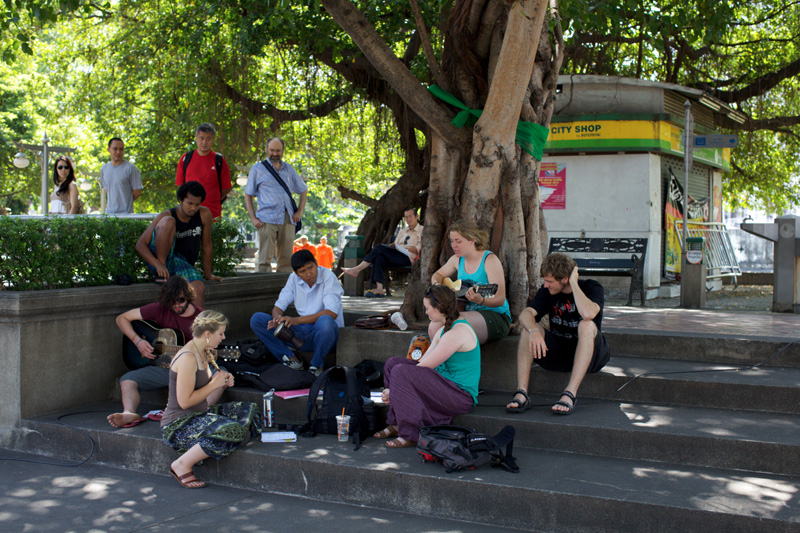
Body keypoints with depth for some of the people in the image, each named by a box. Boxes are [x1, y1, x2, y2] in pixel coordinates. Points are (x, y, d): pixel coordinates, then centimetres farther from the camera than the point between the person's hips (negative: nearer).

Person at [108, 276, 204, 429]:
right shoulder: (160, 310, 1)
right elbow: (122, 318, 7)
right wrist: (137, 341, -7)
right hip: (163, 368, 2)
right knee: (127, 380, -23)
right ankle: (129, 414, -46)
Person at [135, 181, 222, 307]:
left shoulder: (204, 215, -5)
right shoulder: (166, 215, -10)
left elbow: (206, 246, 3)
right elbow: (140, 244, -13)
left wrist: (208, 275, 9)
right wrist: (158, 264, -29)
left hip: (183, 263, 1)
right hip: (158, 258, -1)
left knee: (199, 289, -33)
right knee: (168, 221, -26)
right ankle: (161, 276, -23)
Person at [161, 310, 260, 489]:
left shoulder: (203, 354, 13)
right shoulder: (187, 358, -17)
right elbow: (184, 401, -22)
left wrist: (223, 384, -1)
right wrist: (214, 384, -13)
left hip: (201, 415, 10)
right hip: (178, 425, -10)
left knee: (248, 411, 3)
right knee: (230, 431, -30)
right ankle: (182, 465, -12)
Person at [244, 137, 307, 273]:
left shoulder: (289, 169, 18)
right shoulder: (257, 169, 8)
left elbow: (303, 191, 26)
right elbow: (248, 195, 7)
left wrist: (300, 211, 11)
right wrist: (253, 218, -5)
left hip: (287, 220, 3)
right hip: (267, 220, -3)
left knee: (286, 259, 3)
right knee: (264, 259, -10)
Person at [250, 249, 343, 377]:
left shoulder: (328, 277, -13)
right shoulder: (294, 279, 5)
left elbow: (332, 312, -24)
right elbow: (278, 306, 5)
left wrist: (297, 320, -34)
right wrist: (277, 319, -22)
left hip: (324, 333, -5)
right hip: (303, 333, 5)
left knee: (325, 321, -42)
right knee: (256, 319, -7)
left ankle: (317, 365, -15)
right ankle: (292, 359, -11)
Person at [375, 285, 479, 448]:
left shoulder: (457, 333, -19)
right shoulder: (444, 329, 12)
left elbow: (424, 367, -19)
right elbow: (422, 361, 9)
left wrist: (393, 390, -11)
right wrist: (393, 389, -1)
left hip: (462, 396, -10)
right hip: (446, 385, 10)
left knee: (401, 372, -24)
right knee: (393, 363, 6)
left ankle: (410, 436, -20)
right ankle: (395, 425, 6)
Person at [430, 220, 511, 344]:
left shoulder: (490, 260, -13)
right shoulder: (458, 259, 8)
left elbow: (500, 299, -18)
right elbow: (438, 275, 26)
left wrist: (480, 300, -38)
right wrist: (437, 284, 2)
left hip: (495, 316, -6)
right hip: (468, 313, 6)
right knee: (434, 327, -21)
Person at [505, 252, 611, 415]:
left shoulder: (591, 287, -11)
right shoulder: (547, 291, 2)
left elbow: (588, 314, -33)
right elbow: (525, 314, -14)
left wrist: (574, 283, -24)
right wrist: (534, 331, -34)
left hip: (589, 354, -4)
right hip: (557, 353, 4)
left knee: (587, 325, -33)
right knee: (529, 326, -18)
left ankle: (569, 394, -41)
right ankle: (521, 393, -30)